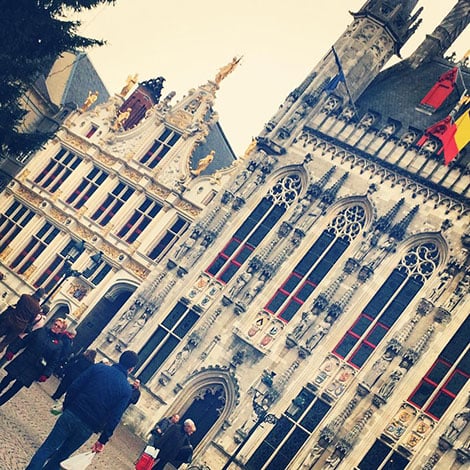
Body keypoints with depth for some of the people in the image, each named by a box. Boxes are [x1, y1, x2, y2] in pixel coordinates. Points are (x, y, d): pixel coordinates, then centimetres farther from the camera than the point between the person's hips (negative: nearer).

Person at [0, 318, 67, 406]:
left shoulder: (58, 344, -6)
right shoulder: (41, 331, -1)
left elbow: (53, 362, -4)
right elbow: (25, 341, 3)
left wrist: (46, 374, -13)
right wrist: (12, 350, 0)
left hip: (33, 370, -2)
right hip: (22, 361, 2)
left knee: (17, 387, 3)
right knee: (8, 378, 12)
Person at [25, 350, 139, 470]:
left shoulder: (98, 368, 2)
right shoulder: (126, 390, -1)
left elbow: (74, 387, -1)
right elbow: (114, 418, -5)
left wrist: (65, 407, 11)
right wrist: (103, 440, 2)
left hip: (71, 414, 0)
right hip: (87, 428, 0)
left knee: (47, 448, 7)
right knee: (60, 456, 16)